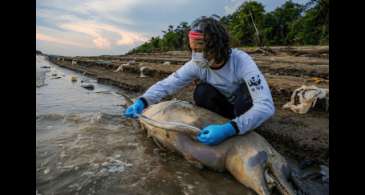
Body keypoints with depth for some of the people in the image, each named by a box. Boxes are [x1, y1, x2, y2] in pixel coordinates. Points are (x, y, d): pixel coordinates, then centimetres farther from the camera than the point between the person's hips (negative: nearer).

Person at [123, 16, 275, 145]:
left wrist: (229, 129, -55)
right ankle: (221, 132, -7)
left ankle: (243, 139, -10)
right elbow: (166, 84, -22)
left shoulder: (241, 61, -35)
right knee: (201, 92, -26)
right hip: (224, 106, 3)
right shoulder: (197, 64, -22)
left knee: (245, 91, -35)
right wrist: (142, 101, -40)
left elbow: (266, 106, -43)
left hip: (245, 107, -2)